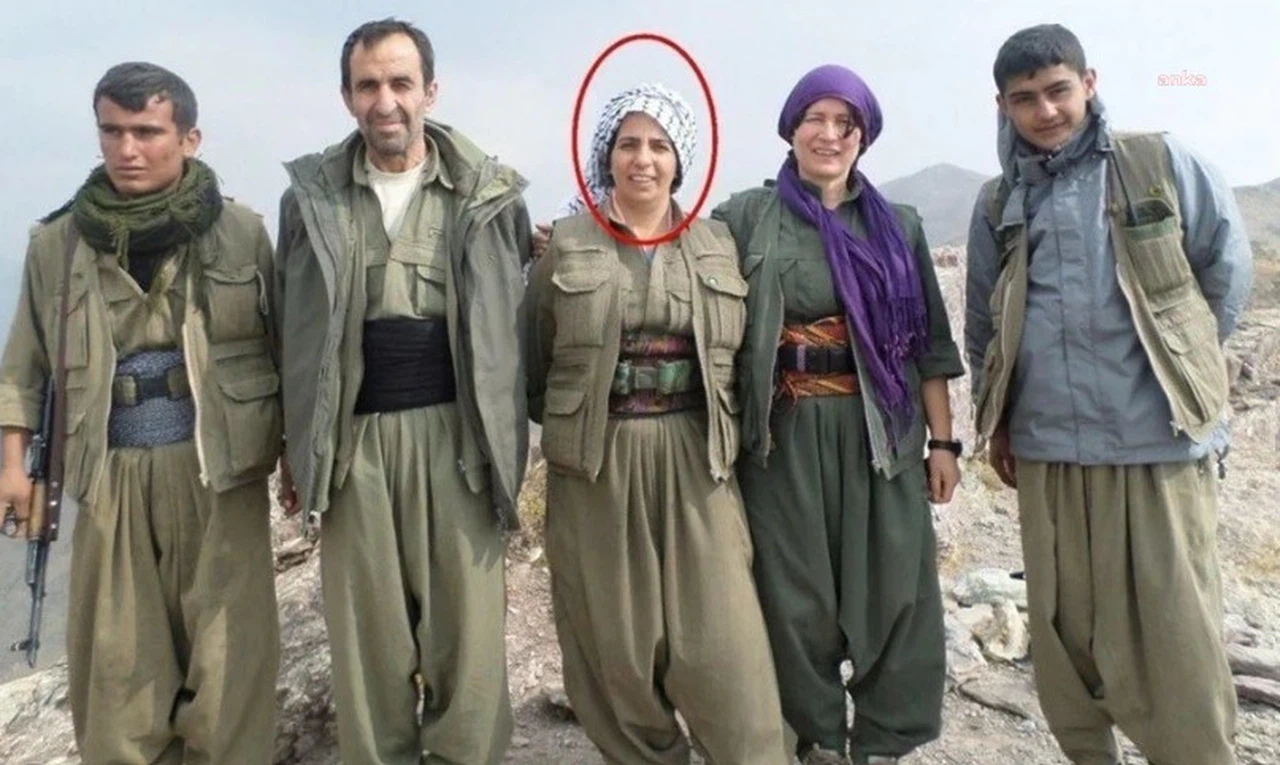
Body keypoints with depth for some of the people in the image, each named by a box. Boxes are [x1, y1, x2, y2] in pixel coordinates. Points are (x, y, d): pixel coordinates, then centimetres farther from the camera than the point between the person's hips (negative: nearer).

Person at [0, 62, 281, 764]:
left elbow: (283, 347, 3)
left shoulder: (240, 231, -2)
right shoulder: (57, 241, 4)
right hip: (112, 474, 2)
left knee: (228, 655, 4)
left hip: (220, 467, -2)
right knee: (115, 661, 11)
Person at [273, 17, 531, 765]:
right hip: (353, 439, 2)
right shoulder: (313, 196, 7)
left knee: (468, 623, 4)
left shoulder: (489, 194, 2)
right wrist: (298, 450, 11)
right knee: (368, 630, 9)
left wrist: (512, 440, 0)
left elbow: (519, 323, 3)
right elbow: (294, 333, 12)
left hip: (455, 432, -1)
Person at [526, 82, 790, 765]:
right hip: (595, 471, -1)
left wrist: (724, 437, 6)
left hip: (696, 467, 1)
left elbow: (736, 357, 11)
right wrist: (573, 427, 5)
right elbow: (533, 364, 5)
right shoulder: (565, 246, 1)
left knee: (722, 648, 1)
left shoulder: (717, 246, 8)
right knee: (615, 647, 9)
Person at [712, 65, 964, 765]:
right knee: (797, 596, 7)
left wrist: (943, 441, 6)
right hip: (786, 435, -2)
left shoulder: (897, 226, 9)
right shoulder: (746, 219, 2)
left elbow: (928, 342, 9)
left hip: (881, 432, 2)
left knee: (894, 592, 5)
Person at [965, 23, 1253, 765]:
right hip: (1047, 453, 3)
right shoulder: (997, 206, 9)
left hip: (1161, 444, -3)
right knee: (1065, 628, 12)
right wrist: (999, 422, 15)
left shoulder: (1163, 164, 0)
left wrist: (1180, 365, 9)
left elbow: (1228, 272, 7)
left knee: (1175, 632, 2)